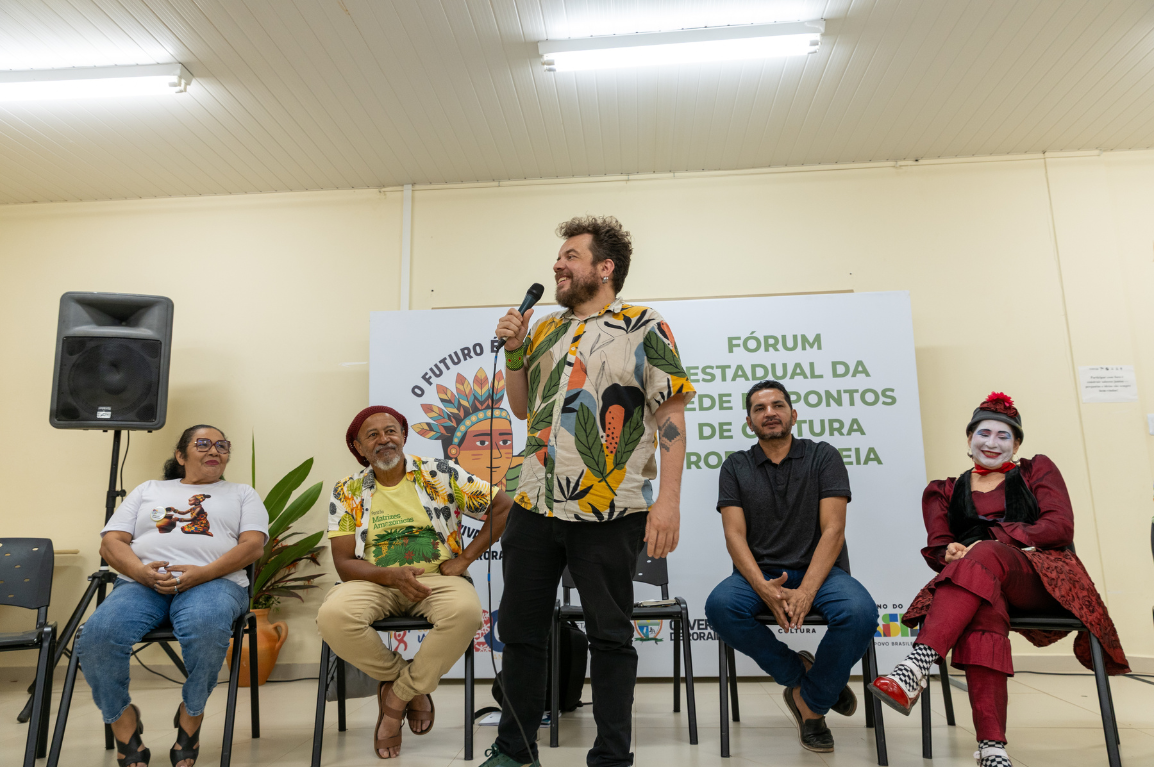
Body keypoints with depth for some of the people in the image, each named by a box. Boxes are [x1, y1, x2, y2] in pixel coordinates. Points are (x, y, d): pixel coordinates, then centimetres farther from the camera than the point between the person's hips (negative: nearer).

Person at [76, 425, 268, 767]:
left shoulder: (241, 494, 21)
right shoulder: (148, 489, 26)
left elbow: (253, 544, 4)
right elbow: (111, 542, 15)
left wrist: (202, 573, -13)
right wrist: (141, 571, -8)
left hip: (213, 581, -2)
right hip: (141, 583, 2)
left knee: (206, 628, -37)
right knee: (97, 636, -29)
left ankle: (191, 714, -9)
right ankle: (122, 720, -3)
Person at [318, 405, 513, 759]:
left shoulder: (440, 473, 1)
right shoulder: (347, 492, 5)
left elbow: (504, 507, 1)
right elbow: (345, 564, 0)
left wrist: (464, 559, -6)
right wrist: (393, 575, -19)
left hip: (437, 576, -1)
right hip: (376, 581, 1)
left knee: (465, 611, -34)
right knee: (332, 616, -31)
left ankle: (397, 696, -8)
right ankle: (414, 688, -4)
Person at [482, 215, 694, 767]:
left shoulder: (644, 329, -1)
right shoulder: (545, 330, 16)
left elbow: (670, 417, -7)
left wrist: (669, 499, -16)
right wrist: (513, 350, 5)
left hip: (609, 512, -5)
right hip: (534, 505, 6)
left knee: (610, 635, 7)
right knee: (519, 630, 13)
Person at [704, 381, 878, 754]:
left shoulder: (823, 456, 4)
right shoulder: (735, 467, 8)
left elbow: (833, 530, -6)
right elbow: (735, 536, -3)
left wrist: (805, 591, -22)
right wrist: (765, 589, -22)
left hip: (819, 570, 0)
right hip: (760, 573, 1)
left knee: (860, 612, -32)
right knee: (720, 606, -30)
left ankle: (811, 702, -4)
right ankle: (800, 674, -4)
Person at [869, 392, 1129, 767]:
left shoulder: (1037, 470, 20)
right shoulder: (944, 491, 23)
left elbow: (1060, 527, 3)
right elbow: (937, 548, 12)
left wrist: (993, 540, -12)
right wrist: (950, 552, -16)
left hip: (1043, 580, -1)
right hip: (977, 581, 1)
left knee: (986, 554, -37)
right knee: (983, 604, -38)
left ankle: (916, 666, -51)